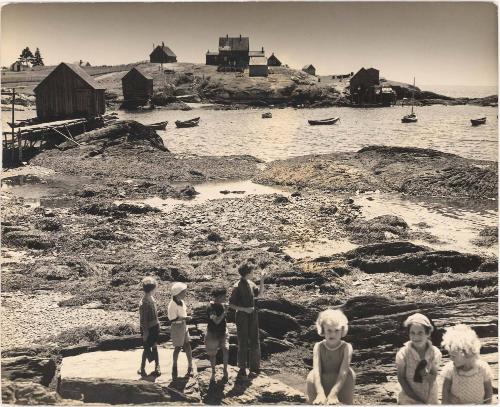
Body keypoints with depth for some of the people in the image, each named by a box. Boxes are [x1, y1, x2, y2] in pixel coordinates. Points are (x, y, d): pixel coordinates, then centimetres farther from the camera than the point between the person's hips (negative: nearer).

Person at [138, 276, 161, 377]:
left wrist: (157, 323, 18)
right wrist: (145, 331, -19)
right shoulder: (144, 303, -26)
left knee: (154, 346, 17)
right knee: (147, 348, 7)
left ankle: (157, 366, 28)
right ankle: (142, 368, 21)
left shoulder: (151, 298, 0)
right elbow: (142, 319, -23)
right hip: (148, 328, -7)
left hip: (154, 326, 7)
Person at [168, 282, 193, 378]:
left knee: (187, 345, 9)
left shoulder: (182, 301, 0)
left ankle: (190, 366, 19)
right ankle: (174, 366, 29)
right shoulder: (173, 304, -25)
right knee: (178, 347, 7)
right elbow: (173, 319, -24)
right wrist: (185, 318, -26)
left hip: (184, 325, 7)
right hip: (177, 327, -7)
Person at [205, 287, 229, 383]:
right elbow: (217, 321, -31)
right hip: (213, 334, -5)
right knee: (213, 354, 9)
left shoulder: (221, 305, 0)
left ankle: (225, 370, 2)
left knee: (226, 350, -12)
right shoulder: (211, 308, -23)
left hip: (223, 333, 5)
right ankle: (213, 373, 27)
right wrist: (224, 312, -26)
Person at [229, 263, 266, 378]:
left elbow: (260, 294, 13)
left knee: (254, 342, 12)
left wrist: (262, 280, 2)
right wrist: (244, 309, -21)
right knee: (243, 344, 3)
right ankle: (242, 369, 15)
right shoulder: (237, 287, -16)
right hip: (242, 317, -6)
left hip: (252, 316, 6)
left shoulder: (250, 284, 3)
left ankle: (254, 366, 25)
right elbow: (231, 304, -13)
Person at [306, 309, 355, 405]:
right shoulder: (318, 347, -8)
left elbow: (343, 373, -21)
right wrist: (320, 393, -32)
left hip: (340, 388, -1)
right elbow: (316, 371, -18)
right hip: (322, 387, 1)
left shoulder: (346, 347, -12)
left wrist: (333, 394, -31)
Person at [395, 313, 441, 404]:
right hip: (409, 397, -2)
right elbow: (401, 378, -13)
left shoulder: (435, 353, -16)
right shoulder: (403, 353, -22)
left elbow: (433, 378, -8)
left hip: (430, 396, 2)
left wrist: (426, 375, -31)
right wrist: (417, 399, -15)